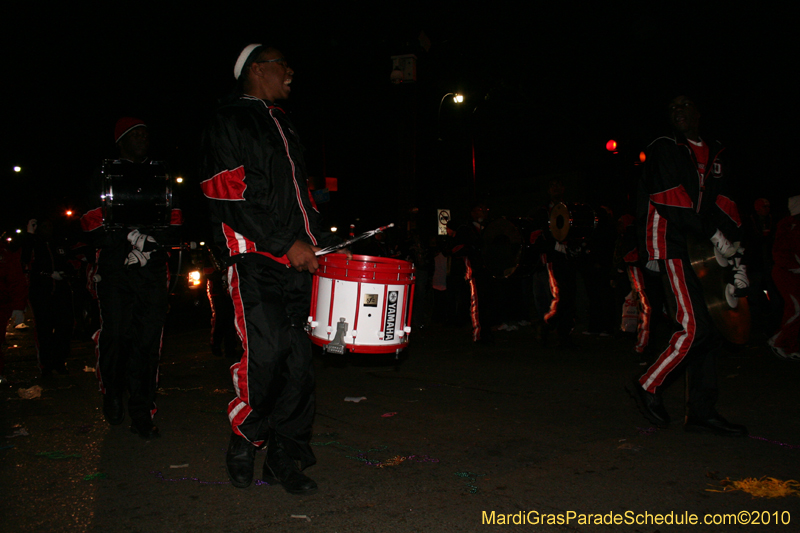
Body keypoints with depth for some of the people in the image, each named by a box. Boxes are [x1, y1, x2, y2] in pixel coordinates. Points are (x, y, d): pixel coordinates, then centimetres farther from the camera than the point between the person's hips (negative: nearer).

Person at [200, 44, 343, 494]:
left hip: (301, 259, 7)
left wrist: (325, 244, 15)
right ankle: (245, 439, 9)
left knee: (299, 360, 2)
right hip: (257, 259, -7)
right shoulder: (229, 122, 3)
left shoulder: (285, 127, 27)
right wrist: (286, 244, -16)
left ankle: (287, 458, 12)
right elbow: (234, 198, -10)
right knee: (266, 352, -16)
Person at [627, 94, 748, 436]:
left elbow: (723, 205, 14)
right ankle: (648, 386, 0)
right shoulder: (663, 149, 2)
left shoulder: (714, 154, 21)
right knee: (696, 327, -17)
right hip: (670, 243, -7)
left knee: (712, 329, 3)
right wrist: (713, 234, -16)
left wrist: (736, 256, 3)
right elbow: (671, 198, -11)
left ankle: (701, 411, 11)